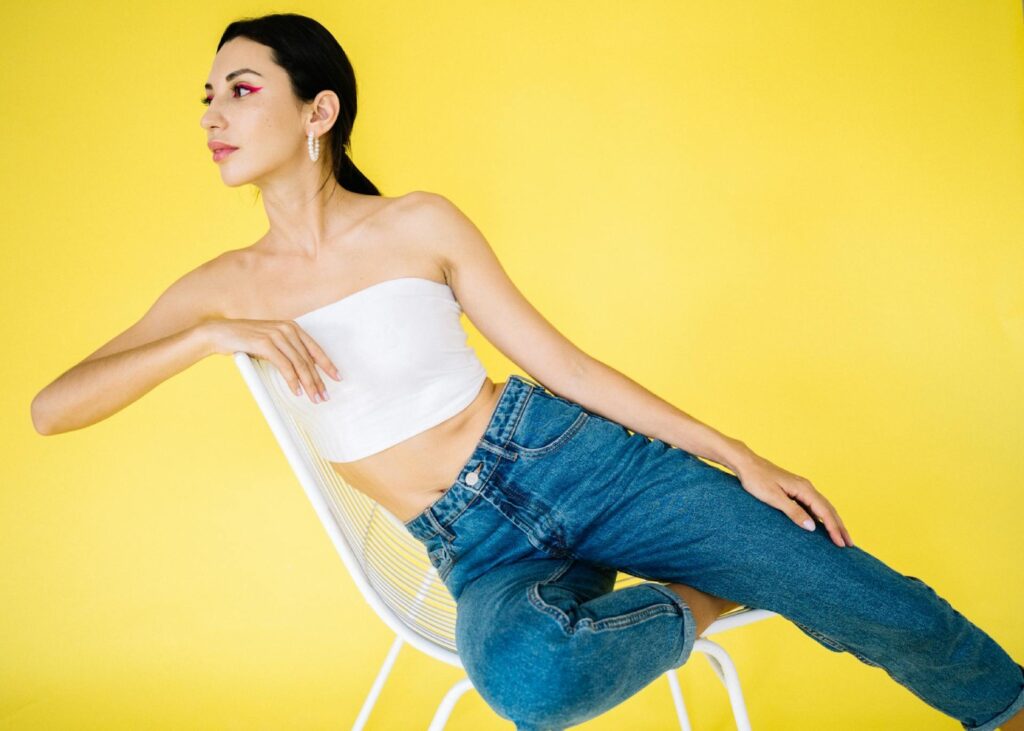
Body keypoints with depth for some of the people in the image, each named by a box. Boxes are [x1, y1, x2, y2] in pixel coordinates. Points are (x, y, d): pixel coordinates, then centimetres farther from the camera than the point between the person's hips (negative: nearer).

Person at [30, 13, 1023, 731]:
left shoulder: (419, 226, -1)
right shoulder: (220, 289, 4)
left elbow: (557, 358, 2)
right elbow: (50, 408, -2)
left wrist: (740, 459, 0)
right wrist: (211, 337, -19)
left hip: (568, 458, 0)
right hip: (478, 547, 1)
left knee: (866, 601, -8)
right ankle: (695, 603, -8)